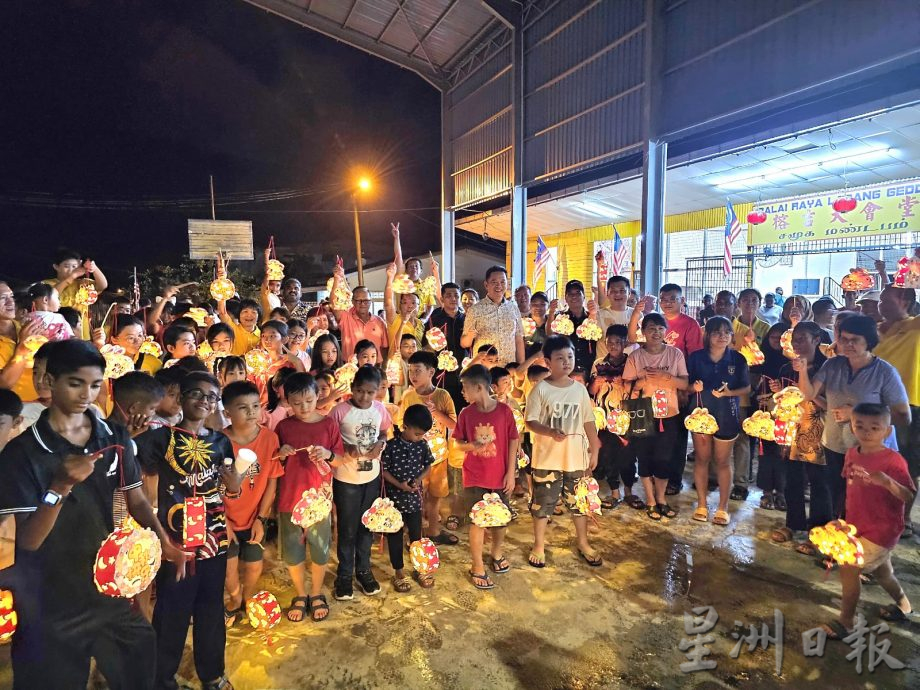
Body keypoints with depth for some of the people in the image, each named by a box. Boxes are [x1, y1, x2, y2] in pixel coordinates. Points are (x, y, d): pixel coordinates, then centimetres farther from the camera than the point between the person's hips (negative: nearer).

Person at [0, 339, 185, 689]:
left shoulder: (116, 438, -4)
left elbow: (137, 501, 2)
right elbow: (28, 540, -15)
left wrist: (164, 542, -15)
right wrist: (61, 487, -31)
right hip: (49, 602, -3)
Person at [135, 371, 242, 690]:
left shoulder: (221, 442, 6)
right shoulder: (162, 437, -7)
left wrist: (234, 484, -10)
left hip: (214, 539, 4)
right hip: (175, 539, -3)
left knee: (211, 610, 16)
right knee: (172, 611, 8)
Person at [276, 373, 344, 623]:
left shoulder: (329, 424, -5)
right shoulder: (283, 427, -2)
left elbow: (341, 461, 0)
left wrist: (328, 454, -21)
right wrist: (281, 454, -14)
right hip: (289, 498, 1)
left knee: (320, 550, 11)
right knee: (292, 551, 12)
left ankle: (316, 594, 35)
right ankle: (300, 594, 35)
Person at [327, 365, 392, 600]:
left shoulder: (380, 408, -5)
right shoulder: (340, 410, -17)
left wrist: (380, 444, -11)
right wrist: (347, 448, -24)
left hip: (372, 476, 4)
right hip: (346, 478, -3)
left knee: (367, 526, 18)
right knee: (347, 528, 10)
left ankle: (363, 569, 36)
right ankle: (344, 574, 29)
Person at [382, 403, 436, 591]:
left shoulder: (423, 445, -5)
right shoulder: (391, 445, -16)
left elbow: (428, 466, 6)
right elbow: (384, 470, -10)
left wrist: (419, 479, -12)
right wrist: (399, 484, -21)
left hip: (415, 498, 3)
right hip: (394, 498, -3)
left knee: (416, 534, 14)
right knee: (395, 536, 10)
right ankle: (399, 571, 26)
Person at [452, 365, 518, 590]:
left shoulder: (504, 411, -11)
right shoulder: (466, 413, -6)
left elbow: (513, 442, -4)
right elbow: (458, 443, 3)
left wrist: (511, 473, -4)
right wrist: (471, 446, -19)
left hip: (499, 476, 0)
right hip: (474, 477, 0)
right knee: (477, 521, 3)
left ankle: (497, 553, 42)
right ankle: (477, 567, 20)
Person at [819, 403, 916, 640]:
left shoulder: (893, 461, -22)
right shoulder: (852, 454, -2)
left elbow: (910, 498, -27)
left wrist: (888, 482, -44)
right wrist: (848, 519, 15)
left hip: (882, 530, -7)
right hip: (859, 526, 7)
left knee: (849, 567, -9)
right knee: (881, 571, 25)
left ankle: (845, 622, 7)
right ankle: (903, 606, 51)